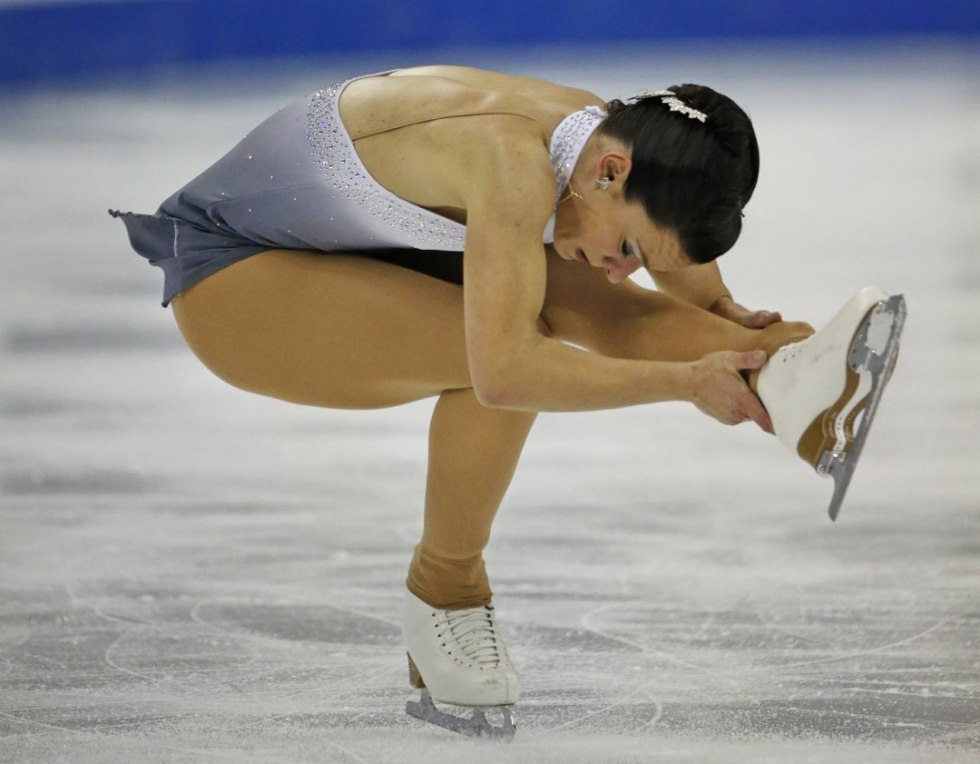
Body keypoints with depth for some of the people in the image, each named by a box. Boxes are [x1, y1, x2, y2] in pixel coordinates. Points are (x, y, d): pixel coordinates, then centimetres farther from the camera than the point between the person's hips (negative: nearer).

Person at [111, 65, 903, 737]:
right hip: (230, 270, -8)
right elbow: (506, 371, -43)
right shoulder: (517, 161, -35)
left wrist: (734, 325, -12)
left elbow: (693, 274, 8)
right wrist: (685, 380, -36)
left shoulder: (613, 141, -8)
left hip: (339, 250, 8)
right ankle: (443, 595, -12)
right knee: (504, 343, -28)